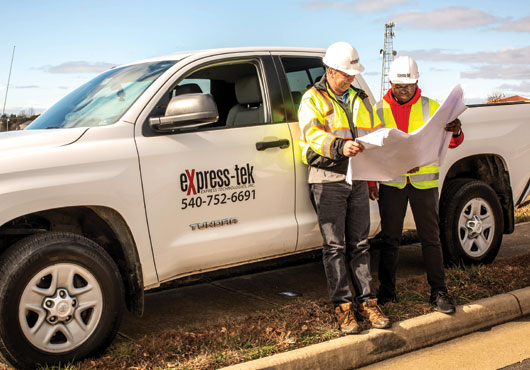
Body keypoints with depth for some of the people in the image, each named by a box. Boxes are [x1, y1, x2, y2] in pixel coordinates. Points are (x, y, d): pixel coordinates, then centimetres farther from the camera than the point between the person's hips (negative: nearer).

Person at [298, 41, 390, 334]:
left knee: (359, 244, 8)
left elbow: (376, 132, 24)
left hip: (357, 178, 5)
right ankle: (343, 305, 3)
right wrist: (339, 146, -35)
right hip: (328, 180, -5)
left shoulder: (359, 99, 17)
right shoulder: (313, 99, -1)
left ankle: (366, 300, 13)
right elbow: (312, 133, -18)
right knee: (334, 245, -3)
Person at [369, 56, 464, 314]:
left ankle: (438, 291, 12)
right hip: (391, 182, 0)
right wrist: (370, 181, 0)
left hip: (424, 181, 0)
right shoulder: (379, 110, 4)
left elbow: (450, 142, 3)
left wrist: (456, 133, -20)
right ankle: (386, 290, 17)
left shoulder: (431, 108, 5)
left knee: (430, 237, 3)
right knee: (389, 238, 6)